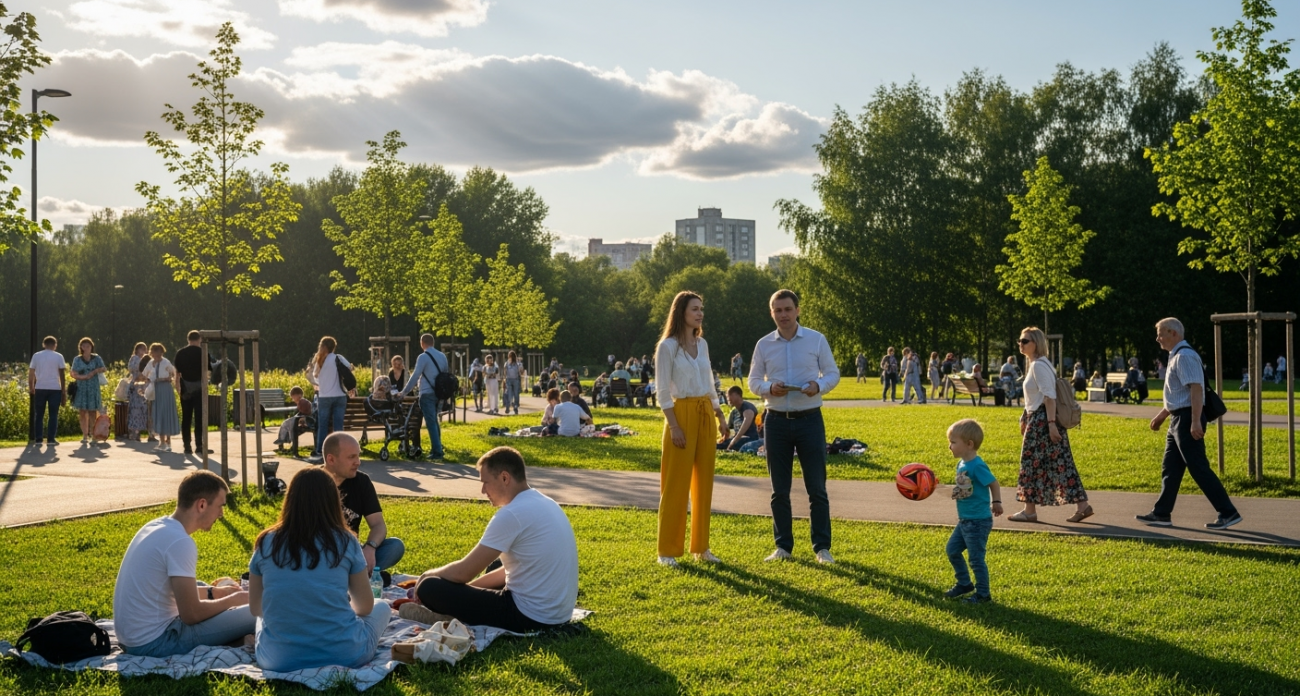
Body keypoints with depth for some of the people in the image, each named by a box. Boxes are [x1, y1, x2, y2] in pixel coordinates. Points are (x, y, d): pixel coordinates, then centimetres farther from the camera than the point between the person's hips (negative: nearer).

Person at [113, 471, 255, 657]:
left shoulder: (156, 526, 8)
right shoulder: (180, 542, -19)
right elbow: (191, 615, -18)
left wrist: (214, 592, 15)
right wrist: (232, 600, -3)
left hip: (131, 638, 10)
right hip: (155, 643, -10)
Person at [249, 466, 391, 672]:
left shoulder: (266, 543, -1)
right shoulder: (345, 543, -5)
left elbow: (256, 608, 10)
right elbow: (365, 607, 4)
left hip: (279, 660, 1)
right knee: (382, 607, 29)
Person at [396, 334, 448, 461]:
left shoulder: (423, 357, -12)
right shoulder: (442, 356, 9)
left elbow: (415, 377, -14)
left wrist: (404, 392, -7)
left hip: (427, 394, -7)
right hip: (438, 393, 7)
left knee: (431, 422, -6)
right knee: (434, 421, 18)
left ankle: (437, 451, -9)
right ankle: (436, 448, 23)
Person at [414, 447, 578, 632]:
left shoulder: (511, 514, -18)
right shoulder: (544, 504, 10)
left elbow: (463, 572, -13)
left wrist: (428, 575, 6)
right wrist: (470, 585, 15)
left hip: (531, 617, -9)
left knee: (429, 587, -7)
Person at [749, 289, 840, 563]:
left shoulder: (816, 340, 0)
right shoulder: (764, 344, 4)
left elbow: (832, 373, 4)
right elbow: (754, 381, 8)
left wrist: (819, 385, -18)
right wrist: (769, 388, -13)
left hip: (809, 419, -2)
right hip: (776, 421, 2)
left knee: (816, 487, 0)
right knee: (779, 489, 8)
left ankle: (822, 547, 7)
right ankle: (783, 546, 18)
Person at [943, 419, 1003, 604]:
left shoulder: (977, 466, -22)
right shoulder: (961, 464, 4)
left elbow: (993, 483, -14)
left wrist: (996, 502, -8)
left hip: (978, 522, -9)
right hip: (964, 520, 9)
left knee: (976, 558, -1)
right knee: (952, 549, 18)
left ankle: (983, 594, 14)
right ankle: (964, 584, 34)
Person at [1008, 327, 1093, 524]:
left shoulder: (1039, 366, -14)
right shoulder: (1033, 364, 16)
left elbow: (1049, 397, -20)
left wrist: (1051, 424, -24)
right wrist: (1025, 418, 23)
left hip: (1042, 420, -10)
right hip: (1037, 418, 10)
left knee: (1032, 464, -1)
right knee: (1059, 463, 8)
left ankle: (1029, 511, 6)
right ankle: (1082, 505, 8)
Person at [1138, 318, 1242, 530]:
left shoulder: (1185, 357, -15)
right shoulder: (1176, 356, 16)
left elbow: (1196, 389, -24)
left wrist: (1195, 422, -29)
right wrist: (1161, 415, 29)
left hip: (1187, 420, -10)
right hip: (1178, 419, 10)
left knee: (1199, 468, -8)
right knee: (1170, 468, 13)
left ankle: (1228, 513, -4)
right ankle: (1161, 514, 19)